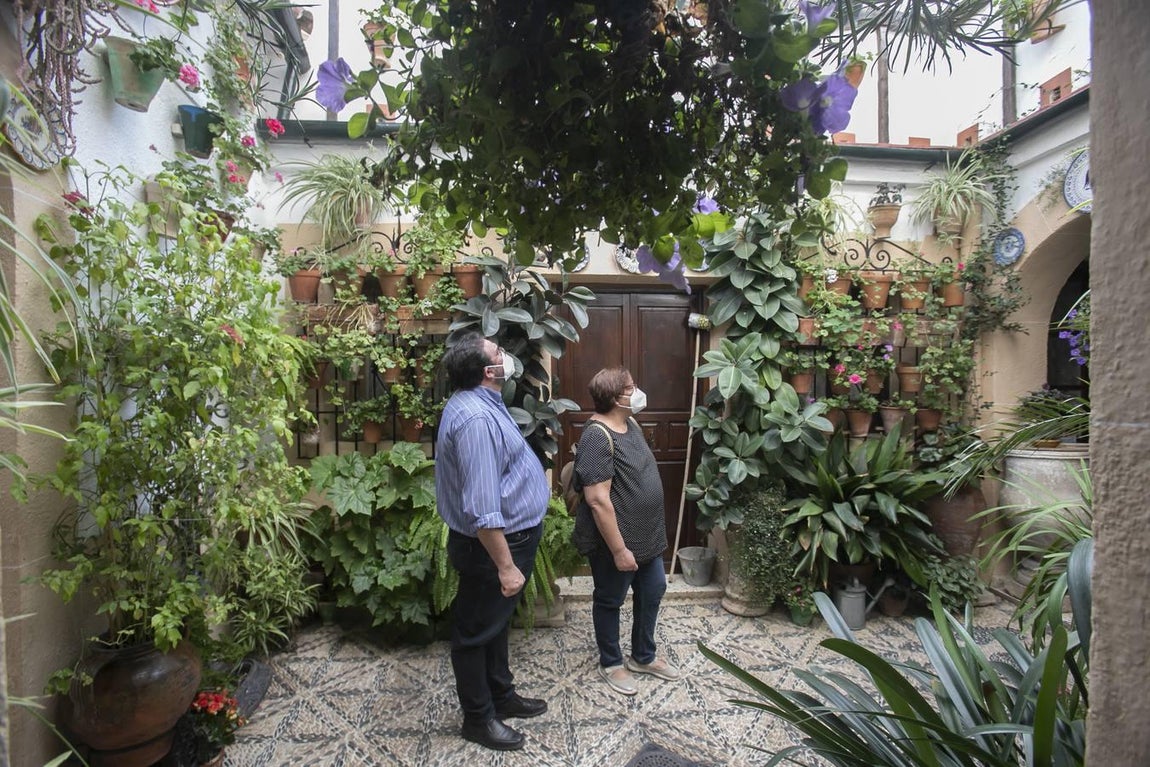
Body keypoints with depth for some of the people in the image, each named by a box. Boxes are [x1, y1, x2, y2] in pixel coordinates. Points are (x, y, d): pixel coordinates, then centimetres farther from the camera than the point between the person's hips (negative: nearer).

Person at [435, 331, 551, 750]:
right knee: (477, 631, 11)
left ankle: (502, 696, 44)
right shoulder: (475, 418, -29)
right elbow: (482, 509, -31)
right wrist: (505, 565, -25)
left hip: (508, 536, 10)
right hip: (492, 545, -10)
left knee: (497, 623, 24)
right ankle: (478, 718, 31)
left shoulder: (481, 402, 5)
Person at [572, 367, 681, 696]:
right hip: (615, 541, -9)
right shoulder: (598, 437, -26)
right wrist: (619, 549, -23)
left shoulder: (630, 425, 4)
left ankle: (643, 656, 41)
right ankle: (611, 663, 35)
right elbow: (598, 500, -27)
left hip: (647, 535, 9)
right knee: (610, 601, 13)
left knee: (653, 591, 21)